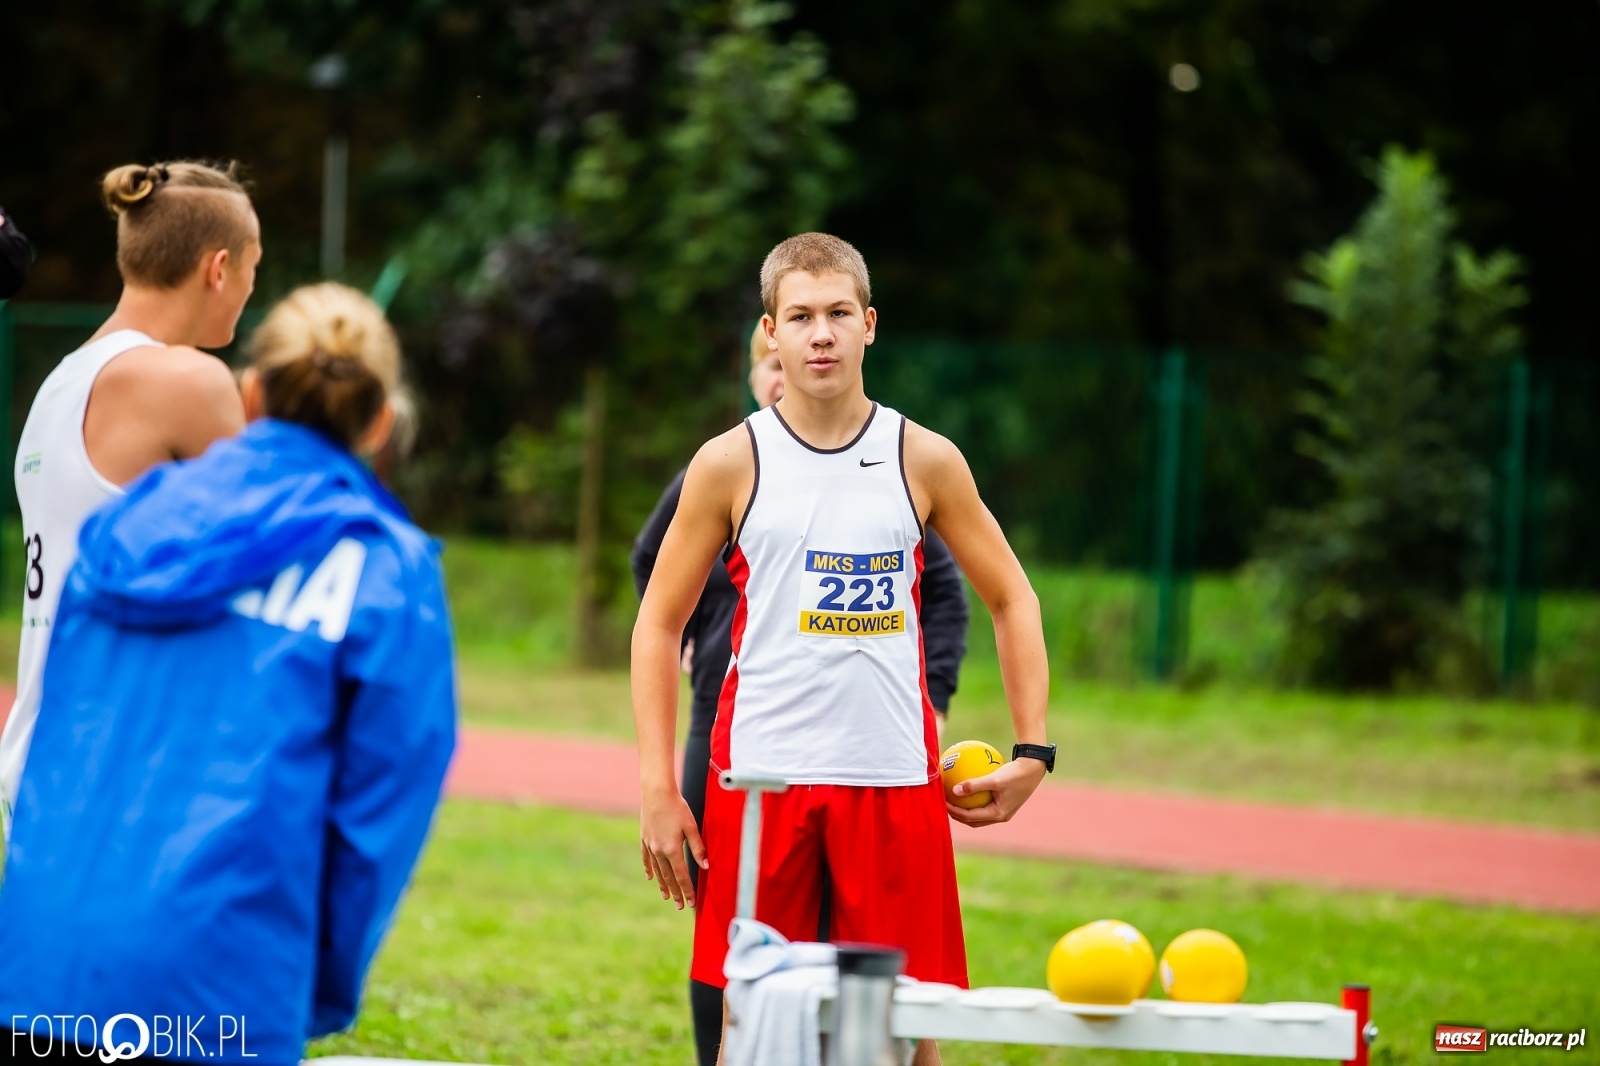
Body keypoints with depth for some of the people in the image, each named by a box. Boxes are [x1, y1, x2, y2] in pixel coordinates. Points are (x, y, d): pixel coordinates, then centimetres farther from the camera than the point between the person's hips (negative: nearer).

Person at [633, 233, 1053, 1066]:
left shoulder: (924, 461, 4)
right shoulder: (731, 464, 1)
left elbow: (1011, 600, 13)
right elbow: (659, 623, 5)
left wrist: (1032, 753, 5)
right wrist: (657, 789, -2)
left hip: (894, 779, 1)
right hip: (760, 776, -1)